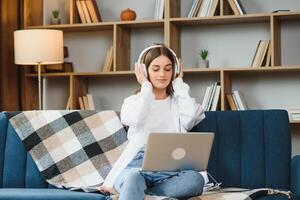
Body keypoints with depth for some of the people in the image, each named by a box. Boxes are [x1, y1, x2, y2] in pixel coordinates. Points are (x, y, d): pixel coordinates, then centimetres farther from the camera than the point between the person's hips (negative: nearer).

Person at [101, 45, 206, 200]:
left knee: (195, 180, -33)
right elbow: (134, 119, -8)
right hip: (138, 164, -1)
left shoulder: (178, 102, 21)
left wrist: (179, 84, 10)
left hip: (170, 168, 2)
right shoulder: (133, 101, 19)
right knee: (133, 177, -38)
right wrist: (146, 87, 8)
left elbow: (191, 117, -5)